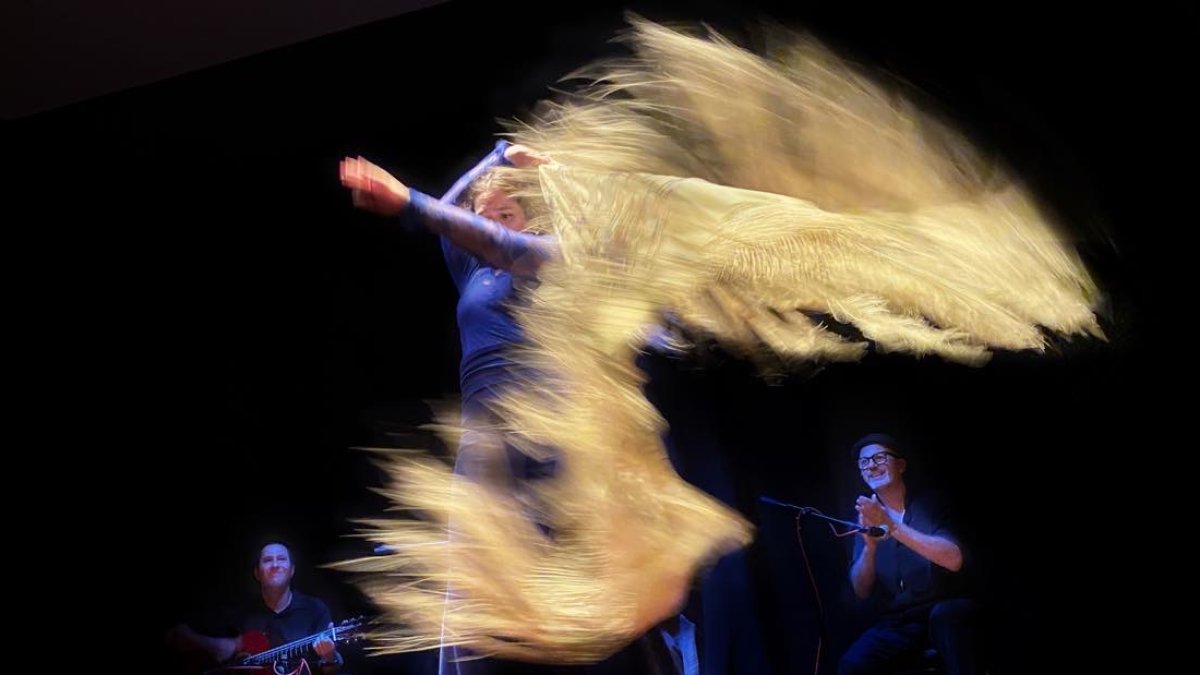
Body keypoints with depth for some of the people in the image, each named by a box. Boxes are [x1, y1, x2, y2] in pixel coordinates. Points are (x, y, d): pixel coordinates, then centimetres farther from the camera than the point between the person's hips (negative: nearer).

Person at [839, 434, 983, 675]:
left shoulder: (928, 503, -3)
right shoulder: (867, 516, 5)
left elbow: (954, 560, -22)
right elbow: (862, 591, 0)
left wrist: (891, 525, -28)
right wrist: (870, 545, -19)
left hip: (947, 611, -1)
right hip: (898, 622, 2)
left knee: (944, 615, -37)